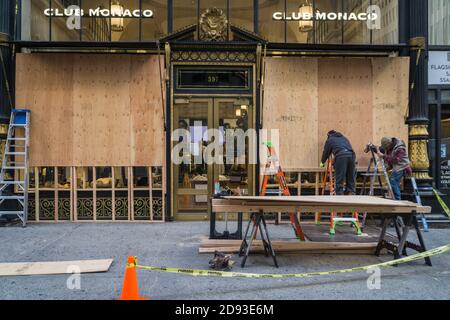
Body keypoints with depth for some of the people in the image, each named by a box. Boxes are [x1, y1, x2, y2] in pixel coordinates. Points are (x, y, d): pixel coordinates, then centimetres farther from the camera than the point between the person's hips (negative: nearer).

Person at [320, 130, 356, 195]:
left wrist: (322, 162, 39)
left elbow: (326, 152, 23)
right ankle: (351, 193, 8)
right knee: (351, 180, 10)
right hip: (352, 155, 5)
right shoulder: (344, 138, 37)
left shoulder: (330, 140, 22)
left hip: (341, 156, -5)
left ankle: (339, 195, -3)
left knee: (339, 180, -2)